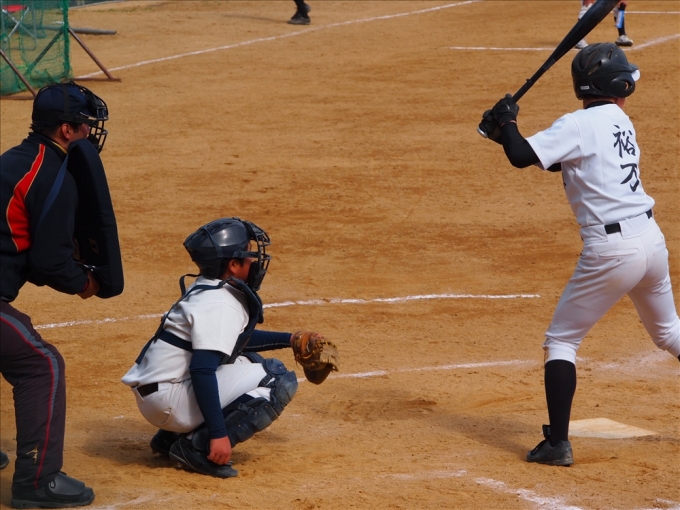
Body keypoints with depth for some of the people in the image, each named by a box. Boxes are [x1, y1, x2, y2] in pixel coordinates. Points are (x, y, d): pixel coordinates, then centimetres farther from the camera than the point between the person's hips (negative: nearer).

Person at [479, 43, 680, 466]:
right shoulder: (621, 122, 13)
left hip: (610, 249, -7)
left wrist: (507, 121, 1)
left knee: (561, 341, 5)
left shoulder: (579, 125, -10)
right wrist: (507, 131, 14)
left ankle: (558, 442, -2)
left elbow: (522, 157, -17)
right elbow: (563, 159, 20)